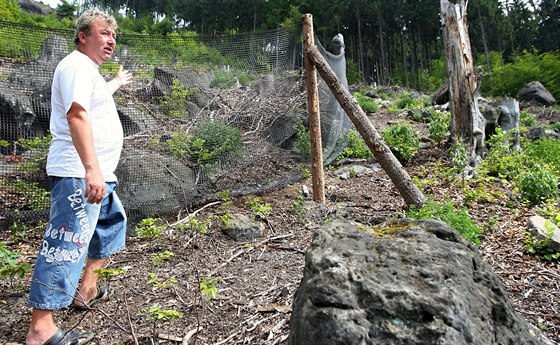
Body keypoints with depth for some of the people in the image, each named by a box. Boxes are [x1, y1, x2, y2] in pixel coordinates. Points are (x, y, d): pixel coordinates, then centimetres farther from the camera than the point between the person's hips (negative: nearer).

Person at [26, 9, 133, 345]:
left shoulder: (90, 72, 21)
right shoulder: (77, 65, -11)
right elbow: (76, 114, -26)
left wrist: (117, 82, 66)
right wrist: (91, 169, -35)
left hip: (100, 174, 11)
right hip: (79, 175, -11)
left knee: (113, 222, 23)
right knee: (68, 243, -12)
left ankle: (87, 288, 33)